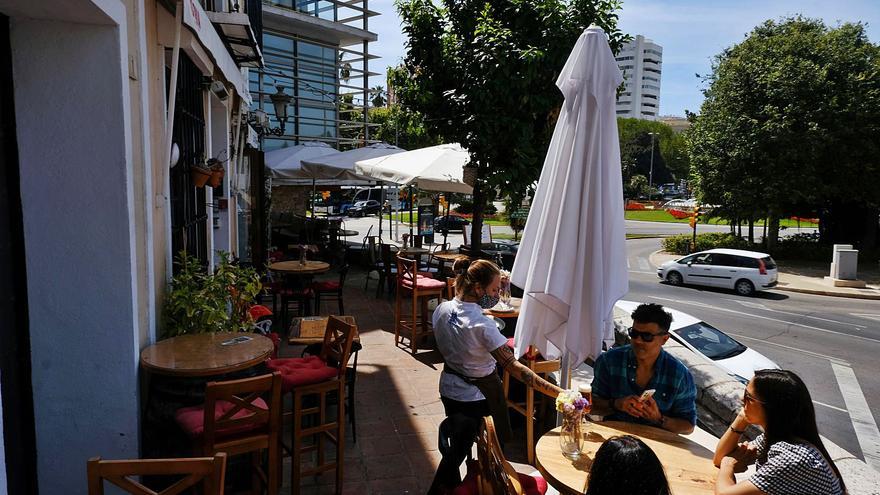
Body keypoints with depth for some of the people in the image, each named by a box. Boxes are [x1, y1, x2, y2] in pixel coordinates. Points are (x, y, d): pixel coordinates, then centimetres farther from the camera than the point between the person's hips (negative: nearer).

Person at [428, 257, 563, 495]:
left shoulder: (441, 310, -10)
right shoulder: (483, 325, -31)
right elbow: (513, 366, -33)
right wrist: (557, 392, -34)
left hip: (449, 390, 6)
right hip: (478, 396, -6)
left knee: (457, 447, 24)